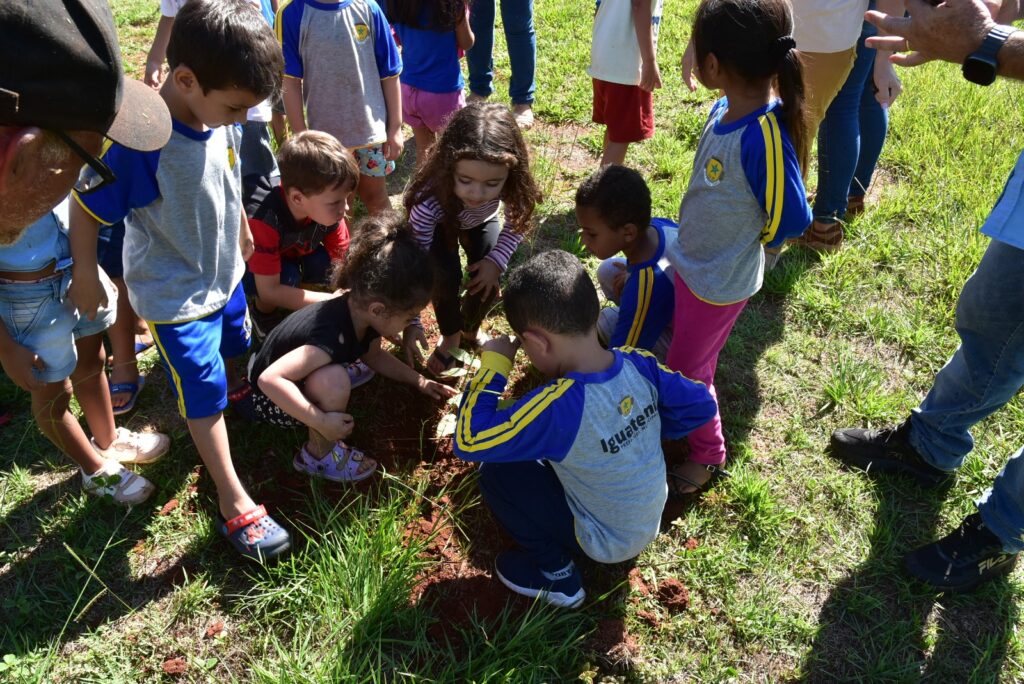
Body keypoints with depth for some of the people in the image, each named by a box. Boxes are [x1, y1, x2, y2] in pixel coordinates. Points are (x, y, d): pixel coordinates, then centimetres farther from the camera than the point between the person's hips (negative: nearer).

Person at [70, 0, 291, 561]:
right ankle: (234, 503, 19)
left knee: (232, 353, 29)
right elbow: (86, 210, -21)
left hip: (224, 273, 6)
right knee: (204, 395, 4)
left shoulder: (222, 119, -14)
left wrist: (242, 231, 20)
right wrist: (85, 276, -9)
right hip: (176, 296, -6)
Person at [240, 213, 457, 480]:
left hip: (297, 376, 8)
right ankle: (318, 456, -9)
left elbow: (373, 355, 10)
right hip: (266, 397, -8)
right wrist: (321, 422, -38)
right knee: (335, 380, -34)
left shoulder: (359, 311, -12)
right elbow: (269, 379, -43)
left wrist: (419, 381, 6)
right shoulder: (333, 336, -39)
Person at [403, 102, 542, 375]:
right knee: (446, 276, -23)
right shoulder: (431, 199, -45)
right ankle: (450, 335, 8)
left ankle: (470, 327, 20)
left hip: (482, 221, 2)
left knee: (489, 277, -13)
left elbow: (516, 223, -14)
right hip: (441, 223, -2)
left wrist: (497, 259, -24)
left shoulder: (511, 184, -38)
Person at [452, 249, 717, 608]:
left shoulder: (559, 406, -36)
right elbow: (701, 407, -5)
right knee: (546, 452, 18)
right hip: (650, 520, 6)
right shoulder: (640, 364, -19)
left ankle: (556, 574, 7)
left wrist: (492, 364, -24)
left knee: (495, 472, -7)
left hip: (606, 542, -6)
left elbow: (469, 441, -33)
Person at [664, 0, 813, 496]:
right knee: (693, 355, 26)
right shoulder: (725, 110, -9)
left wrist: (748, 246, -6)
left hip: (720, 281, -7)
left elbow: (791, 218, -23)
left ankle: (708, 455, 32)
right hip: (692, 263, 7)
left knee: (687, 370, 10)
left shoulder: (763, 137, -33)